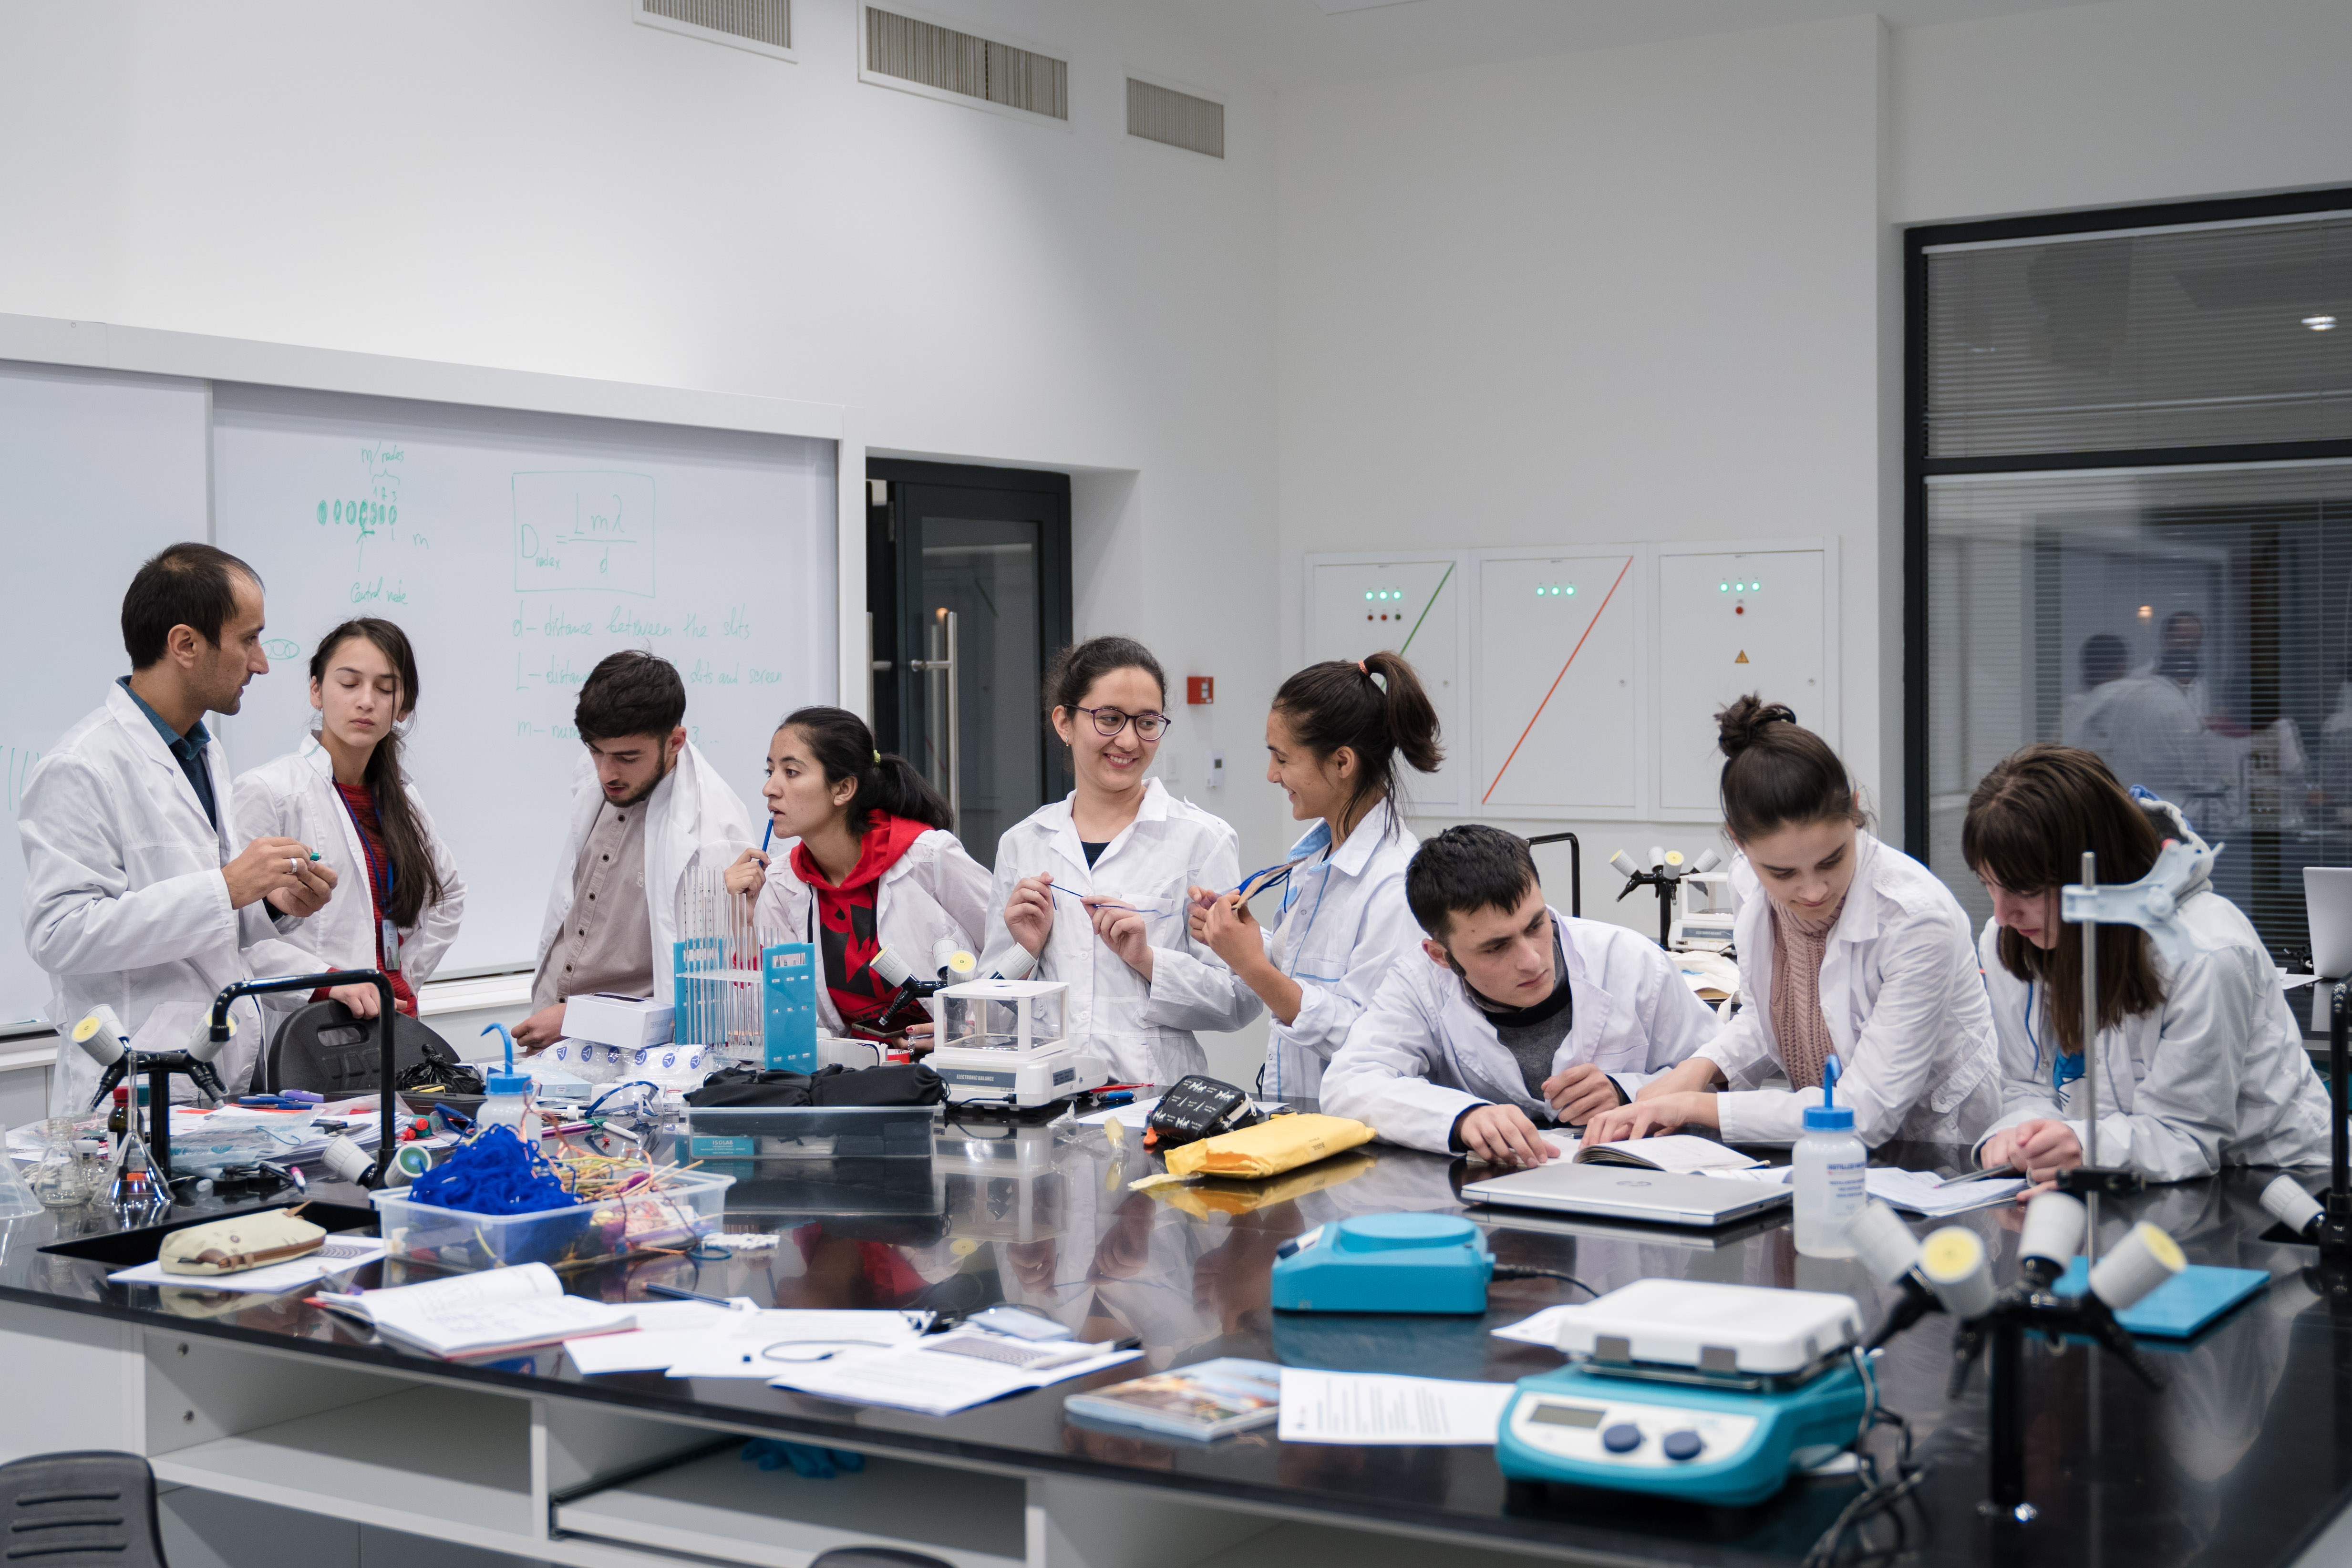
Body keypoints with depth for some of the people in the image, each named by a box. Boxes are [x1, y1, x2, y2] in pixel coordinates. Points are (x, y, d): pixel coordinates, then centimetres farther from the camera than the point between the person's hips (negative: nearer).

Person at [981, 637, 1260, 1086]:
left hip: (1156, 1092, -2)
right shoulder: (1021, 843, 14)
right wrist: (1025, 951, 1)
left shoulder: (1203, 839, 4)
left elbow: (1241, 1002, 2)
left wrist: (1149, 959, -10)